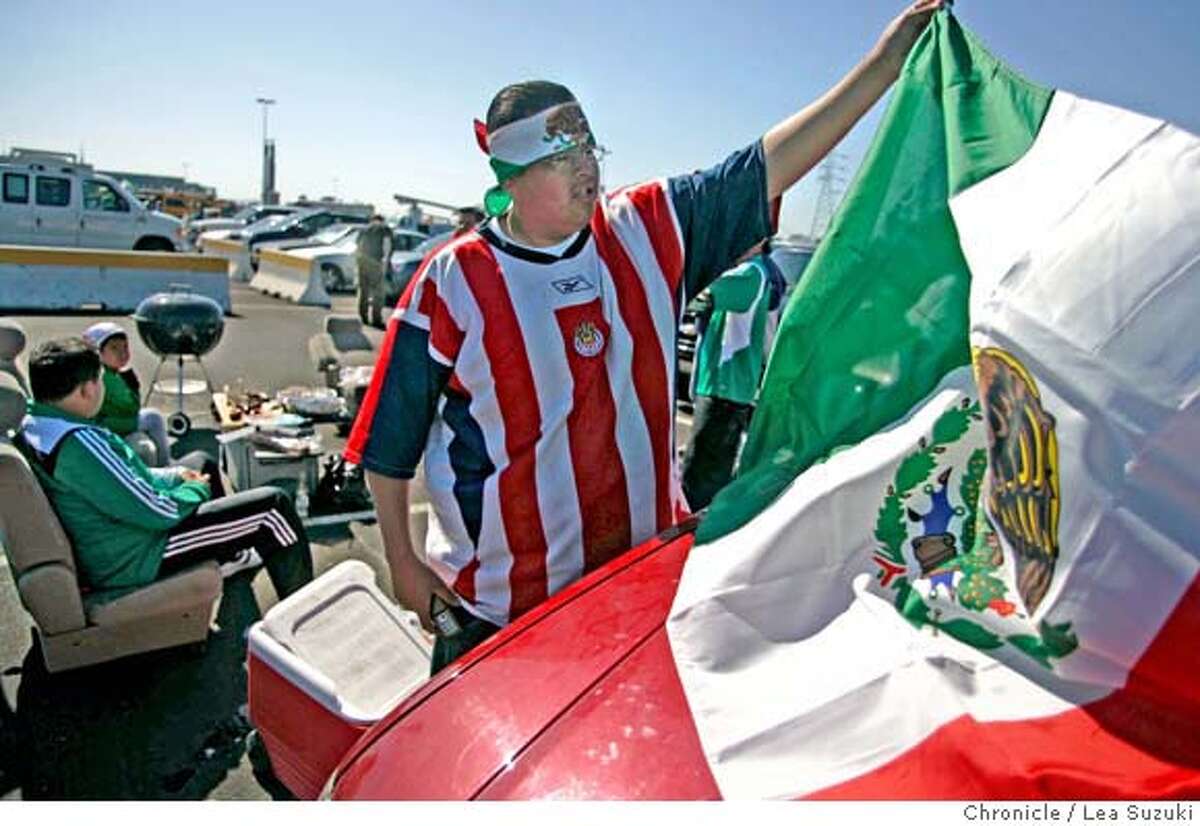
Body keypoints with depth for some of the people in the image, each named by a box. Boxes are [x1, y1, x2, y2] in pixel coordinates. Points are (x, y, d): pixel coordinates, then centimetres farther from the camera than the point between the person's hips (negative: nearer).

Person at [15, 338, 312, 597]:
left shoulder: (32, 427, 1)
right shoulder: (79, 443, -30)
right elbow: (158, 513, -27)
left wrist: (173, 477, 6)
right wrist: (196, 489, -7)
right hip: (133, 561, -10)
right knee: (273, 507, -9)